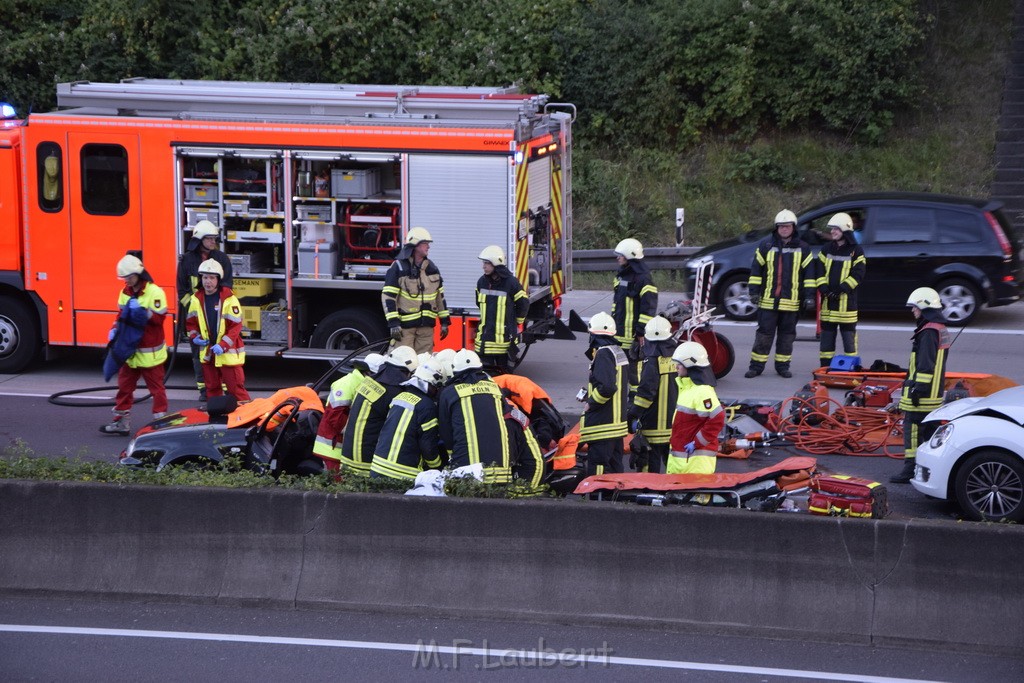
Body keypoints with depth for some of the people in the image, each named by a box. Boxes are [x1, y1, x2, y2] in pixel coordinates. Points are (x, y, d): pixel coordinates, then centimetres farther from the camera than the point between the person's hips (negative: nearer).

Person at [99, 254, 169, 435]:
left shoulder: (155, 292, -14)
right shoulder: (125, 293, 9)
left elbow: (159, 318, -18)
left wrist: (142, 311, -27)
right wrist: (115, 329, 3)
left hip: (150, 351, -7)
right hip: (129, 349, 7)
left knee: (156, 387, 2)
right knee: (125, 385, 12)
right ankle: (121, 422, 19)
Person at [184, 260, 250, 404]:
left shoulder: (229, 298, -12)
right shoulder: (196, 299, 4)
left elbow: (236, 326, -13)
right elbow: (191, 322, 16)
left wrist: (223, 345, -21)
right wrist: (194, 337, -2)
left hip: (228, 352, -6)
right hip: (207, 352, 6)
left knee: (235, 387, -7)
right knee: (212, 388, 16)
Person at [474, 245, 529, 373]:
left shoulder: (511, 283, -11)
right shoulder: (482, 282, 5)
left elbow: (523, 303, 0)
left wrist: (516, 322, 10)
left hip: (504, 336, -5)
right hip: (485, 335, 5)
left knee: (502, 370, 3)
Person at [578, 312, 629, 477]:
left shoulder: (604, 354, -16)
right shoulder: (619, 352, 13)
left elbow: (606, 387, -27)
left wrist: (591, 402, -12)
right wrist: (590, 393, 15)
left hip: (602, 425, -10)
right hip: (618, 421, 10)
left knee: (597, 469, -9)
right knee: (614, 465, 16)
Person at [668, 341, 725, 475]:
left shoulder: (702, 392, -18)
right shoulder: (685, 387, 14)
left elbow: (717, 420, -25)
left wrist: (697, 443, -20)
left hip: (697, 456, -10)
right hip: (679, 454, 10)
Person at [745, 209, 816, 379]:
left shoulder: (802, 248, 6)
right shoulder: (766, 245, 4)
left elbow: (808, 273, 6)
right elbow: (756, 268, 6)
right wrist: (754, 290, -1)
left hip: (791, 301, 1)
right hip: (768, 299, -1)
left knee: (787, 335, 7)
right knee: (764, 334, 0)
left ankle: (782, 365, 16)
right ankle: (756, 365, 5)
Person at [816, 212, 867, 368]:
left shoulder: (856, 250, -2)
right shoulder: (827, 249, 11)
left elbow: (858, 273, -8)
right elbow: (820, 271, 8)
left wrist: (842, 289, -16)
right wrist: (824, 288, -8)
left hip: (847, 301, -4)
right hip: (828, 300, 4)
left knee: (848, 335, -1)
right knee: (827, 334, 7)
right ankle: (825, 366, 12)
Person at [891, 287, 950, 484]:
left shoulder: (928, 332, -17)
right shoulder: (941, 329, 15)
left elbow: (925, 365, -22)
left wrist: (917, 388, -21)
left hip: (922, 394, -10)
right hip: (935, 394, 10)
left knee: (913, 430, -5)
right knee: (931, 431, 14)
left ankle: (910, 470, -3)